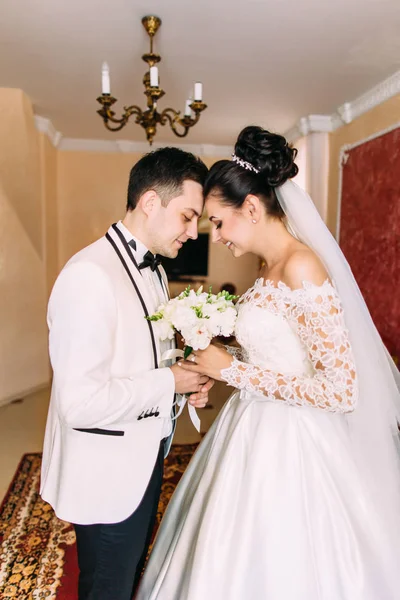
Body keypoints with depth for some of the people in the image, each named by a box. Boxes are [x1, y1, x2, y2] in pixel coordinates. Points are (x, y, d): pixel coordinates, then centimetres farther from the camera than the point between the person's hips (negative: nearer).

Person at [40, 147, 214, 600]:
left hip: (144, 460, 8)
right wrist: (169, 382, -20)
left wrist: (188, 378, -3)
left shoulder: (154, 272, 4)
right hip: (107, 475, -8)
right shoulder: (90, 274, -25)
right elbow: (80, 402, -30)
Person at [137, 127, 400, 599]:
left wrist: (232, 370, -20)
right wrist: (218, 358, 1)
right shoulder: (271, 266, 5)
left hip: (285, 447, -8)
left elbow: (341, 389, -25)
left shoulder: (301, 267, -22)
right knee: (233, 559, 26)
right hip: (255, 433, 8)